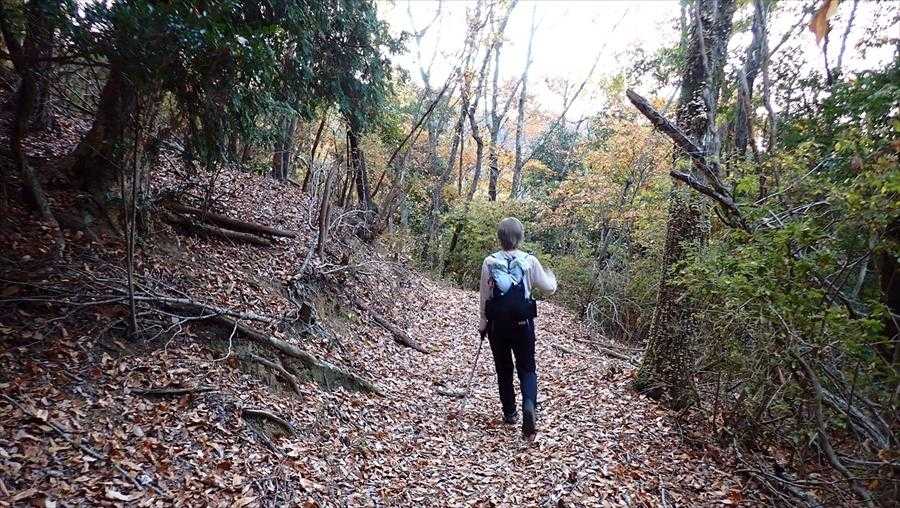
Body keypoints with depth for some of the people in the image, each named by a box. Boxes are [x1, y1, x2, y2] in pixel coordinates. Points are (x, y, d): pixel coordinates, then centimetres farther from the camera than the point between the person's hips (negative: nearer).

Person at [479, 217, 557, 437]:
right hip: (523, 324, -1)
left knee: (503, 369, 16)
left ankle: (509, 413, 26)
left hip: (497, 324, 1)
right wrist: (550, 275, 24)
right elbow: (549, 288, 2)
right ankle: (529, 404, -15)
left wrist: (483, 323, 11)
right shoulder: (529, 261, -9)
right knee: (527, 367, 10)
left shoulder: (489, 262, -7)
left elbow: (484, 296, -1)